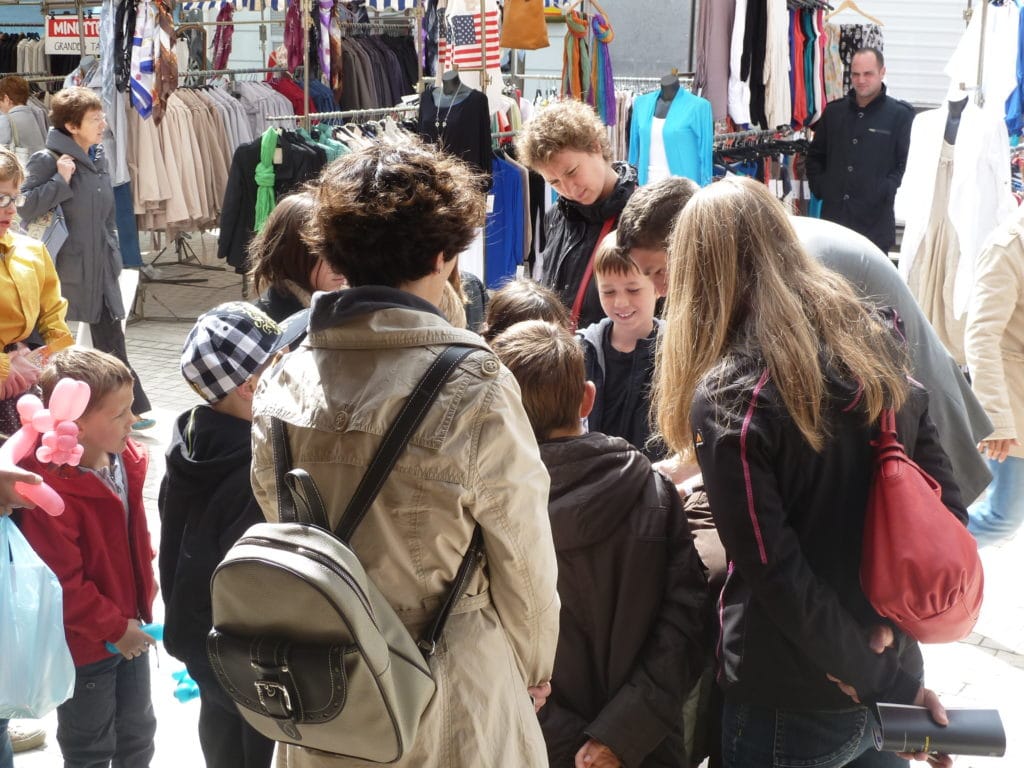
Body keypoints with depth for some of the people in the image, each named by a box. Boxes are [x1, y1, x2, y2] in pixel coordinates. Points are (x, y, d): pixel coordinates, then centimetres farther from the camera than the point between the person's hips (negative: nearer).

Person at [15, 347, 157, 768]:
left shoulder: (124, 459, -6)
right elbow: (62, 584, -27)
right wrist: (115, 628, -19)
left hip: (129, 627, 7)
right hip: (85, 644, -7)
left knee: (138, 732, 24)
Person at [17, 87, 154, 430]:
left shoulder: (98, 157, 9)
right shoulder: (47, 160, -13)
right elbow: (24, 208, -19)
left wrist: (112, 255, 15)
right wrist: (60, 181, -23)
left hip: (100, 269, 6)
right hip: (65, 270, -6)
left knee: (110, 339, 8)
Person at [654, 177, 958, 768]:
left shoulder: (729, 395, -18)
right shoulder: (875, 349, 0)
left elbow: (776, 572, -19)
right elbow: (949, 510, 2)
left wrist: (870, 681, -11)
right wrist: (890, 627, -4)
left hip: (790, 710, -5)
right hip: (895, 678, 5)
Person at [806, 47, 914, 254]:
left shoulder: (900, 115, 1)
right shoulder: (834, 111, 15)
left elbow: (908, 163, -4)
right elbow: (815, 156, 24)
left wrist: (885, 191, -14)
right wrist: (819, 186, 9)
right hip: (833, 214, 4)